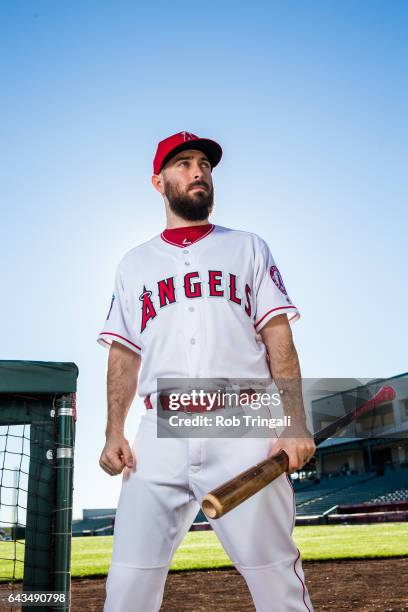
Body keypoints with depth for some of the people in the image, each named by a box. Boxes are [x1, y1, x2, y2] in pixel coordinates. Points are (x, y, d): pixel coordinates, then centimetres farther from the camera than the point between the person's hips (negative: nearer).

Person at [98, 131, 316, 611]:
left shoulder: (248, 248, 14)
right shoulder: (134, 264, 19)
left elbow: (278, 338, 5)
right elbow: (124, 354, 15)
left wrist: (295, 423, -8)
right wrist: (114, 433, 1)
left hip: (243, 429, -1)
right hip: (160, 433, 2)